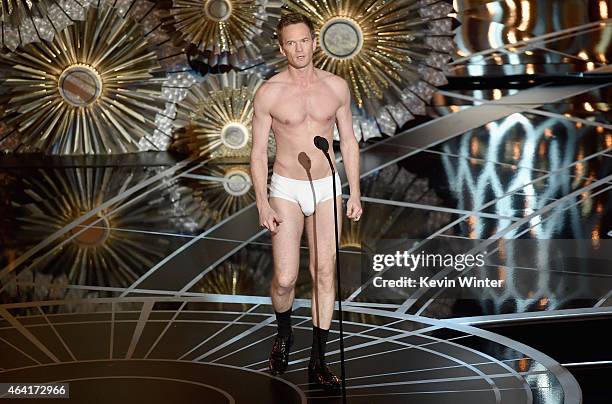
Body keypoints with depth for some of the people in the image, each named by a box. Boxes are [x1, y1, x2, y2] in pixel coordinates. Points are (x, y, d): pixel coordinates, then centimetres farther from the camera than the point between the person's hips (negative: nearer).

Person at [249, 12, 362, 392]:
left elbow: (348, 141, 8)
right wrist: (262, 204, -9)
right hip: (286, 189, -2)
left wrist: (355, 192, 4)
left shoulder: (336, 86, 0)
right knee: (285, 278, -6)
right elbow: (258, 152, -3)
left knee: (324, 274, 2)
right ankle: (284, 335, 26)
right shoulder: (269, 93, -7)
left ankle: (318, 361, 11)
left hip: (326, 189, 2)